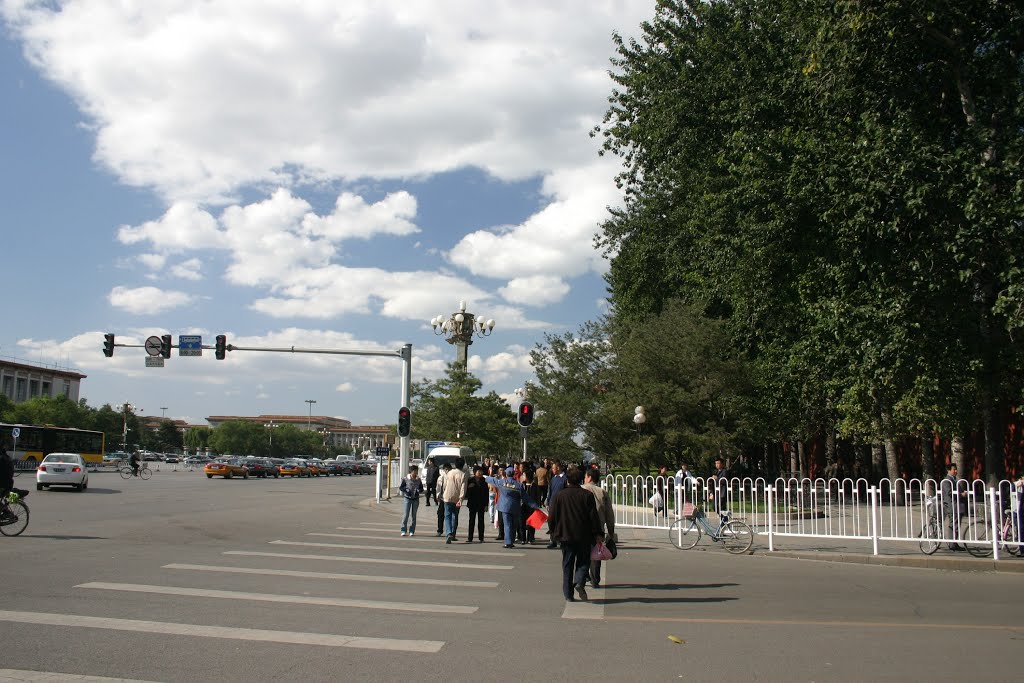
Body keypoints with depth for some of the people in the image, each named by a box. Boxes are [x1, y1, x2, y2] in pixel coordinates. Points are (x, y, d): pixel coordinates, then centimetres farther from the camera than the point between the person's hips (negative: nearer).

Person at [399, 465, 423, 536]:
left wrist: (419, 490, -8)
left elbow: (421, 488, 13)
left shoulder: (418, 480, 5)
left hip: (416, 499, 3)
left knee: (413, 515, 6)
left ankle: (412, 531, 12)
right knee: (405, 515, -6)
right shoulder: (406, 479, -3)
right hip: (407, 498, -3)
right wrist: (406, 490, -14)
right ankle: (404, 531, 1)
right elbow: (400, 487, 2)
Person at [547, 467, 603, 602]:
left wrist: (553, 532, 14)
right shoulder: (587, 495, -3)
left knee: (567, 565, 9)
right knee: (583, 561, 12)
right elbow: (593, 516, -4)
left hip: (565, 535, 1)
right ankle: (580, 582, -14)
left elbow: (551, 517, 1)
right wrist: (598, 534, 3)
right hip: (584, 536, -1)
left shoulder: (559, 495, -1)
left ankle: (568, 594, 8)